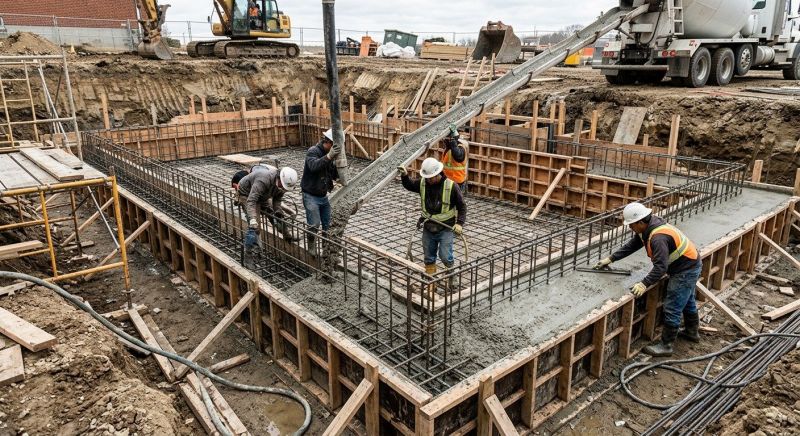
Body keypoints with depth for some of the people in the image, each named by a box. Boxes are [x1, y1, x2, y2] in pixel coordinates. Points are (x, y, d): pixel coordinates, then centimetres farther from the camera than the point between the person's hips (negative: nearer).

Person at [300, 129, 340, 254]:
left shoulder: (329, 154, 7)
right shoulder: (313, 151, -15)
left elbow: (334, 175, 5)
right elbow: (313, 166, -37)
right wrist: (328, 156, -49)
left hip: (324, 196, 7)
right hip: (311, 196, -7)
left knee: (328, 225, 9)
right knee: (314, 226, -7)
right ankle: (312, 253, 6)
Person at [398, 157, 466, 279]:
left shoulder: (451, 186, -15)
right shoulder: (422, 183, -5)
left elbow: (461, 206, -6)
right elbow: (409, 185, 15)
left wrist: (459, 223, -16)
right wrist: (404, 176, -5)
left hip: (445, 229, -4)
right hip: (428, 229, 4)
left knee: (445, 256, -8)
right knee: (429, 258, 12)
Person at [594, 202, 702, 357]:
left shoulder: (658, 237, -34)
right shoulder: (646, 228, -3)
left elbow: (661, 266, -37)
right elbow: (631, 246, 7)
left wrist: (644, 284, -38)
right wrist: (610, 259, 7)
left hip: (686, 270, -10)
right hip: (689, 265, 10)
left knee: (672, 308, -4)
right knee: (687, 301, 27)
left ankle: (666, 345, 6)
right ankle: (692, 332, 47)